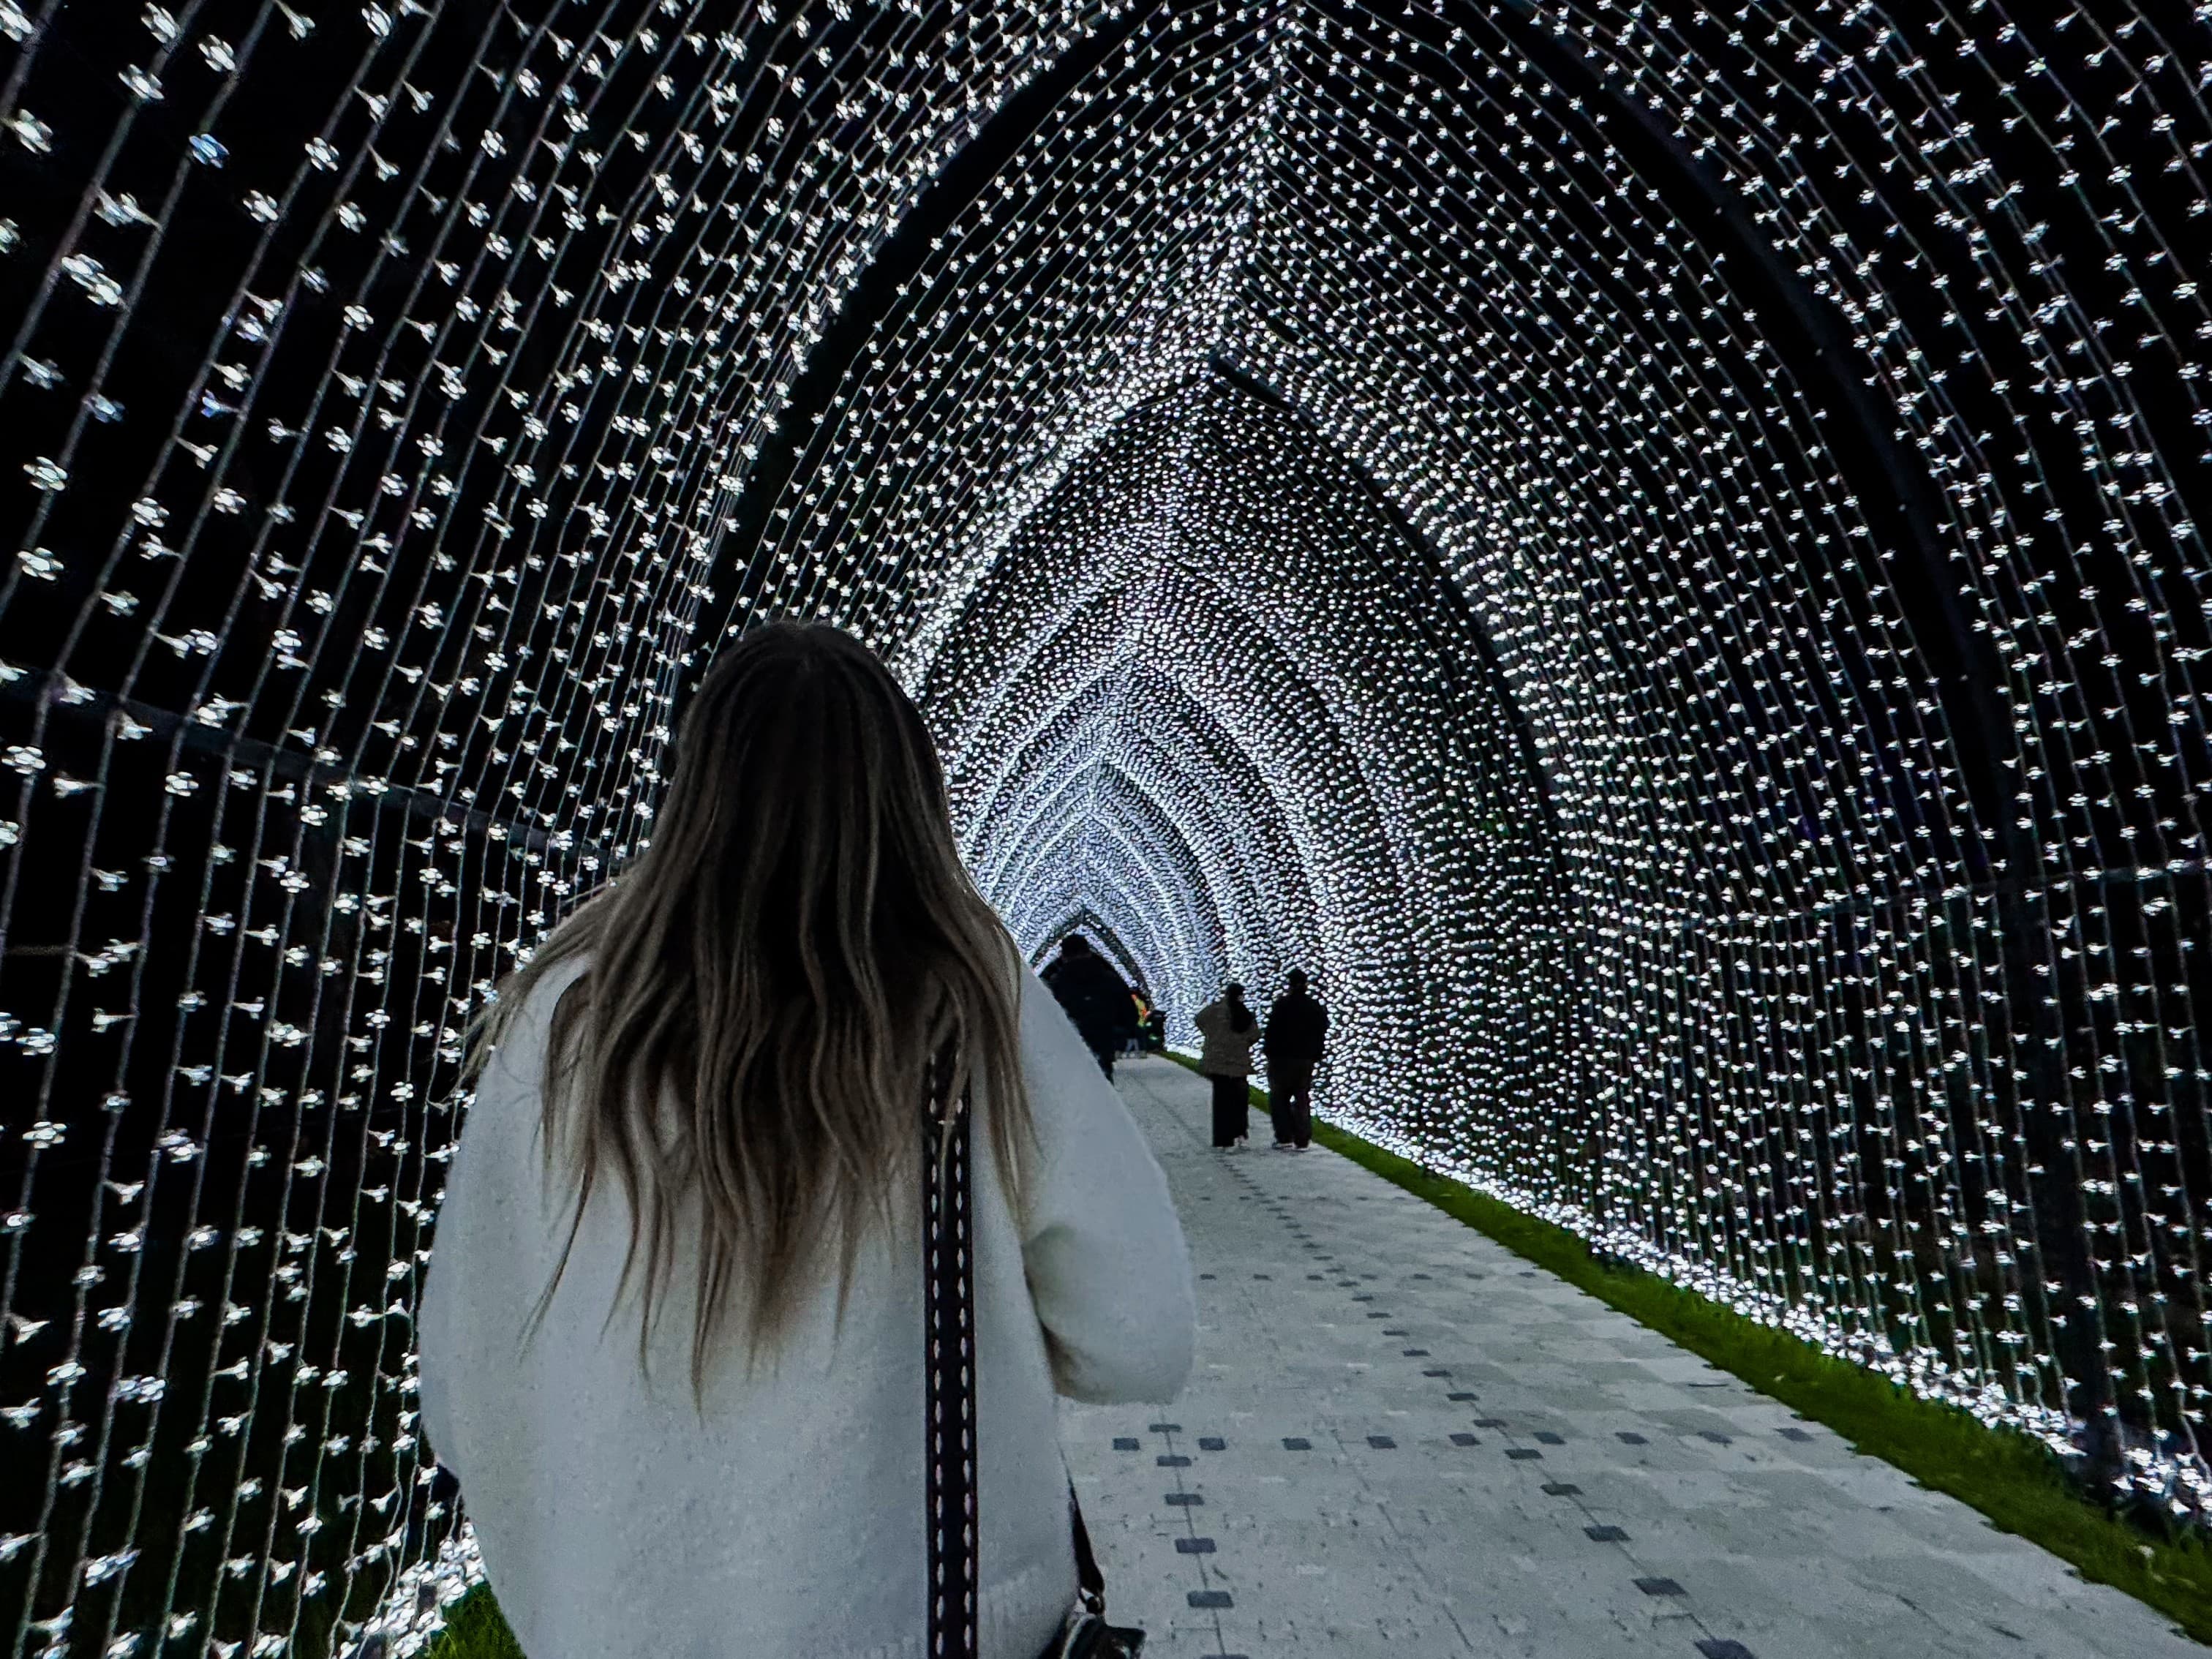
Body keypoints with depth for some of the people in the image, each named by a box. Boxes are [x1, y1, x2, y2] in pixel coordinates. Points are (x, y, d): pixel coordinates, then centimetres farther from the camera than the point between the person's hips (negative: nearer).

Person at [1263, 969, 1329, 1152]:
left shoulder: (1282, 1005, -13)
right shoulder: (1316, 1007, 5)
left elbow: (1272, 1031, -12)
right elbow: (1321, 1033, 12)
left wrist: (1267, 1050, -1)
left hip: (1283, 1058, -5)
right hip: (1307, 1059, 5)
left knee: (1279, 1097, 7)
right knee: (1302, 1099, 10)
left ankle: (1285, 1138, 1)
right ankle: (1302, 1140, 8)